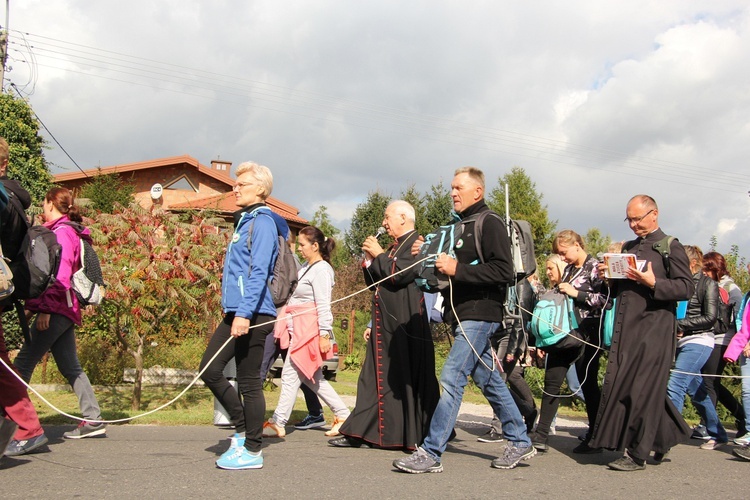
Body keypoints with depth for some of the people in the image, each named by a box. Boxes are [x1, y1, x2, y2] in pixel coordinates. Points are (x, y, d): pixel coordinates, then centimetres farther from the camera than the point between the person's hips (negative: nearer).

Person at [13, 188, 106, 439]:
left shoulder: (61, 232, -8)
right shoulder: (67, 231, 20)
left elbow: (60, 274, -18)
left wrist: (45, 308, -21)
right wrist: (32, 305, 19)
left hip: (56, 310, -10)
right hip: (65, 310, 10)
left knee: (23, 363, -8)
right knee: (71, 368, 9)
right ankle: (93, 419, 9)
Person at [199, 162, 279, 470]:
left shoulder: (262, 222, -10)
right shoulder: (245, 220, 19)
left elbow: (259, 272, -20)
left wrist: (245, 313, -26)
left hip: (253, 314, -10)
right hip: (235, 312, 10)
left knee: (249, 382, -2)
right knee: (210, 370, 9)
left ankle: (252, 451, 10)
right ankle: (242, 431, 22)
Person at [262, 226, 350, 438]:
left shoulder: (321, 269, -12)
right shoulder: (306, 268, 17)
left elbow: (323, 305, -17)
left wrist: (324, 334, -20)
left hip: (309, 330, -10)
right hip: (300, 330, 10)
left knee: (290, 374, -5)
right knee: (311, 377, 12)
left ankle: (278, 423, 3)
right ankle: (343, 415, 16)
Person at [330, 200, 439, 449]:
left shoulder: (416, 243, -7)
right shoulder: (394, 247, 20)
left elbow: (398, 275, -20)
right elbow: (374, 283, 23)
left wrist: (379, 255, -6)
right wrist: (370, 260, 7)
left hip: (404, 324, -9)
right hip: (385, 324, 9)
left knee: (405, 377, -5)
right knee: (376, 376, 8)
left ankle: (414, 435, 3)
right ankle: (362, 432, 11)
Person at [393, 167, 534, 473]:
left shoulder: (490, 224, -9)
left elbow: (504, 272, -19)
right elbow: (447, 273, 21)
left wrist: (457, 270, -23)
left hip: (480, 314, -9)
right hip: (463, 315, 9)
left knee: (451, 378, -12)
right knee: (489, 380, 13)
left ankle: (431, 453, -9)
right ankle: (520, 442, 24)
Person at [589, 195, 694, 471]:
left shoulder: (671, 247, 0)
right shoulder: (627, 248, 20)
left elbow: (687, 288, -9)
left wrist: (653, 283, -20)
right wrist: (608, 277, 3)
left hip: (653, 329, -7)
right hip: (624, 329, 7)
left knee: (644, 389, -5)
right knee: (620, 386, 8)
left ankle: (637, 453, 3)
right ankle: (668, 434, 25)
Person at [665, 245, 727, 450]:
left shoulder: (707, 283, -5)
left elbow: (710, 318, -11)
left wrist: (680, 324, -16)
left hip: (698, 341, -7)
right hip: (682, 341, 7)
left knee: (674, 385, -17)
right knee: (696, 390, 14)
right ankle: (718, 435, 29)